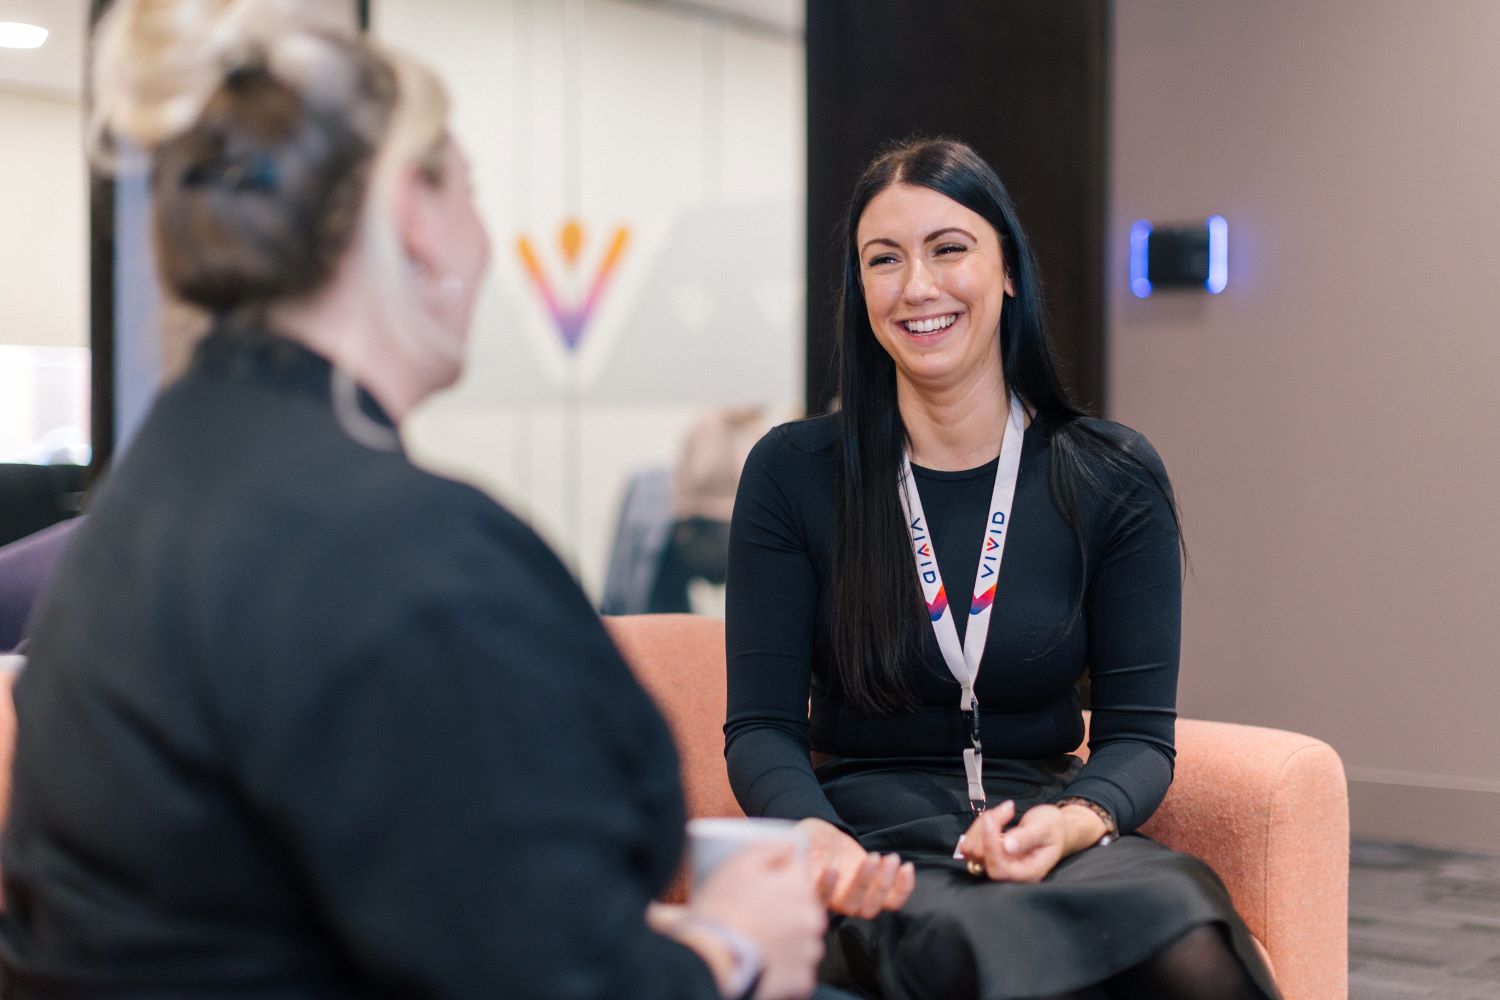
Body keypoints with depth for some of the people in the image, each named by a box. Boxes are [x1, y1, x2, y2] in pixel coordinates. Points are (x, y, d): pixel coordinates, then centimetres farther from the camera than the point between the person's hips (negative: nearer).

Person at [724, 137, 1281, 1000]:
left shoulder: (1114, 479, 5)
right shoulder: (793, 474, 2)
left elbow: (1138, 733, 3)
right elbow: (762, 726, 0)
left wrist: (1072, 822, -20)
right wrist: (815, 836, -23)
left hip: (1046, 829, 2)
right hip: (875, 849, -1)